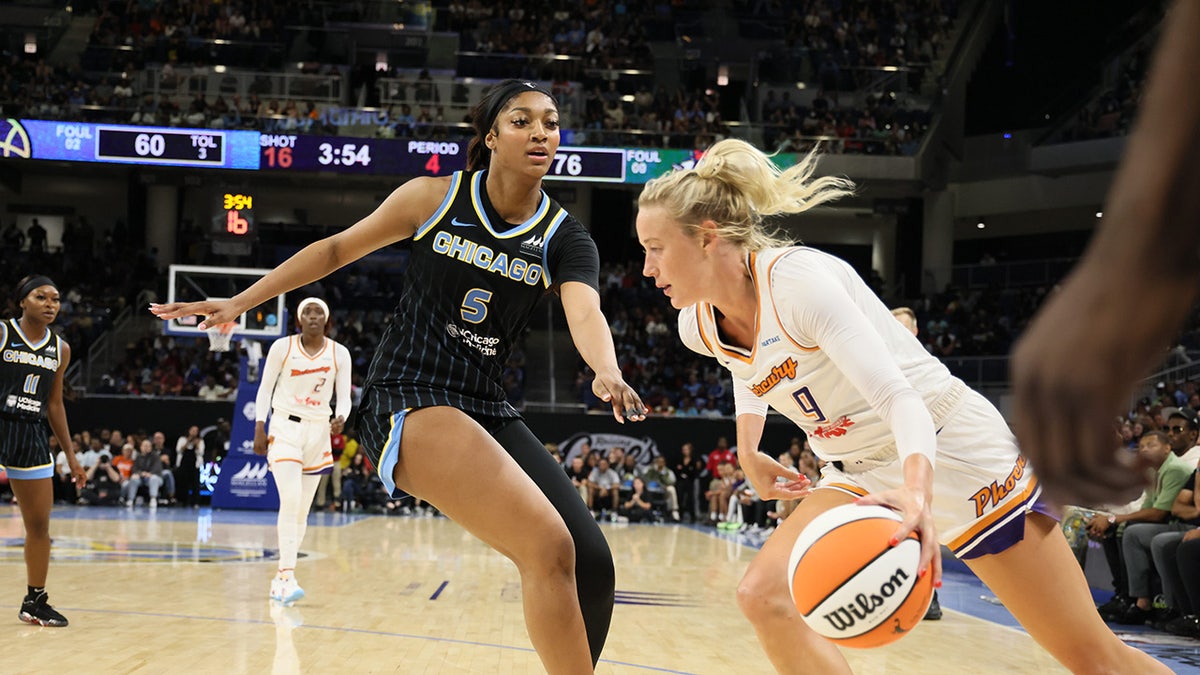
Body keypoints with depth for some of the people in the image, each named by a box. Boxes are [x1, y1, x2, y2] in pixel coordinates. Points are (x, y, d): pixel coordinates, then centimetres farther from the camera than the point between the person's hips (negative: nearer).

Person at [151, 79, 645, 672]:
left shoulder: (564, 238, 2)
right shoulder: (436, 198, -1)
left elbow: (585, 314, -19)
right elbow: (338, 248, 10)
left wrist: (606, 372, -41)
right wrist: (239, 302, 9)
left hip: (487, 409, 5)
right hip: (407, 401, -4)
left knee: (590, 563, -10)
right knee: (548, 547, -23)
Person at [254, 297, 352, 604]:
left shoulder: (339, 353, 1)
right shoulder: (282, 347, -4)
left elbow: (344, 396, 2)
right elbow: (265, 388, 2)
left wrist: (340, 418, -19)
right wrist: (259, 428, -5)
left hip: (318, 431, 3)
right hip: (285, 428, -3)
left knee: (303, 509, 6)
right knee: (290, 500, -20)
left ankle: (280, 578, 17)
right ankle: (287, 575, -21)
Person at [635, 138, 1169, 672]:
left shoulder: (800, 278, -26)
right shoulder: (699, 327, -3)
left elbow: (898, 397, -34)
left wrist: (917, 491, -51)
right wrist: (747, 452, 13)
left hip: (949, 448, -7)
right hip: (860, 475, 7)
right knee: (764, 595, -16)